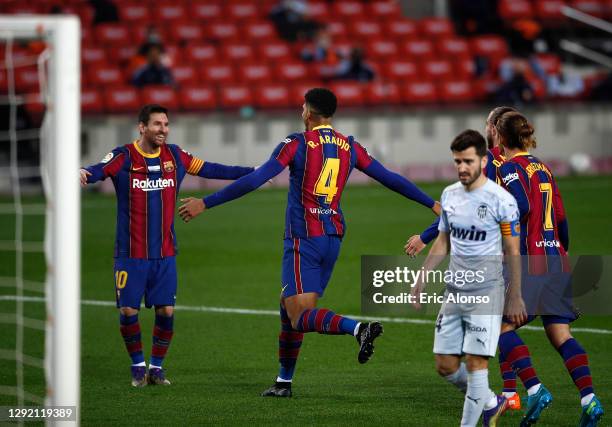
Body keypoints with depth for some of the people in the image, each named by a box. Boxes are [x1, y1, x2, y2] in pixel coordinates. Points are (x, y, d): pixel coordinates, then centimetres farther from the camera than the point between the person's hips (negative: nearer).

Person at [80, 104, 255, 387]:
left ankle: (156, 367, 16)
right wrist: (84, 174, -51)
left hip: (165, 254, 3)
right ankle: (138, 365, 17)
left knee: (166, 311, -2)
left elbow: (210, 170, 11)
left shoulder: (175, 156, 4)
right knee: (128, 311, -3)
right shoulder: (124, 157, -9)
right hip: (131, 254, -3)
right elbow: (98, 171, -26)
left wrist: (253, 172, 9)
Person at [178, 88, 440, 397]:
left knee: (300, 316, -11)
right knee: (289, 306, 18)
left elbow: (255, 180, -15)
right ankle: (284, 381, 22)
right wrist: (432, 205, 23)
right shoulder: (349, 147, 8)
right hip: (333, 238, 7)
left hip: (303, 240, -7)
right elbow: (390, 179, 12)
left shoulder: (297, 144, -8)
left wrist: (205, 203, -13)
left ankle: (358, 329, -36)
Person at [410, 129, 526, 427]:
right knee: (445, 366, 6)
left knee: (476, 364, -9)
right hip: (454, 291, 6)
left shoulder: (501, 200, -11)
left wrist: (515, 297, -8)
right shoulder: (449, 195, 7)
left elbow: (513, 252, -7)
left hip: (486, 293, -6)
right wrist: (422, 279, 14)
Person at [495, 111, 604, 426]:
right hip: (557, 259, 7)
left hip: (530, 259, -7)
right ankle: (589, 398, -9)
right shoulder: (542, 168, 17)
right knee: (560, 334, 5)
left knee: (503, 326, 0)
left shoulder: (510, 168, -6)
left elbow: (523, 206, -22)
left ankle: (534, 389, -15)